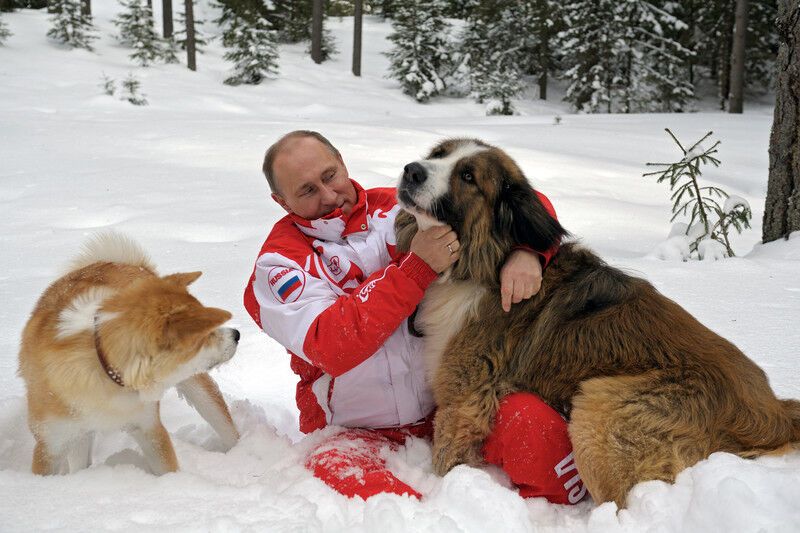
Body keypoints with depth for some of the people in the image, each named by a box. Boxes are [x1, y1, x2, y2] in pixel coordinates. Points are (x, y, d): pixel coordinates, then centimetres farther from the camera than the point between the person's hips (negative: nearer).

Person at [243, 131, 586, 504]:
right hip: (359, 432, -1)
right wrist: (418, 268, -24)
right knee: (334, 472, -35)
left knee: (532, 421, -27)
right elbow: (332, 348, -19)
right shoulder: (279, 263, -2)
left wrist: (525, 252, -18)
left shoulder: (405, 207, 4)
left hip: (455, 402, 2)